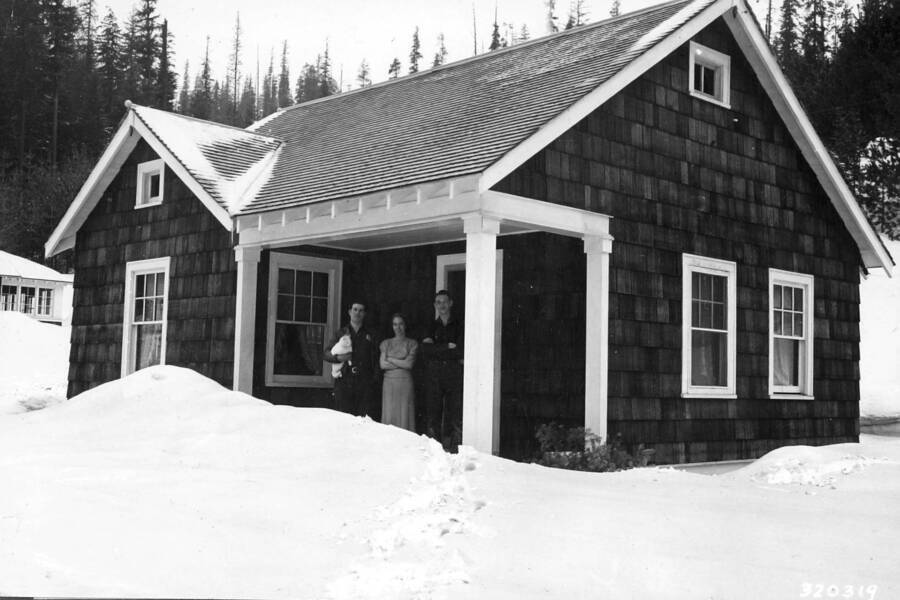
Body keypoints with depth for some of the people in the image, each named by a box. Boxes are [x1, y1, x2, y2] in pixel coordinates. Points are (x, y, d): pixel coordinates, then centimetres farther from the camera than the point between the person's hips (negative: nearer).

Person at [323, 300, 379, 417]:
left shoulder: (369, 336, 16)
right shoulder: (340, 333, 14)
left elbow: (375, 360, 12)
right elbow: (327, 353, 9)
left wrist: (374, 378, 1)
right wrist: (338, 357, -10)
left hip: (364, 381, 1)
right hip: (344, 380, -1)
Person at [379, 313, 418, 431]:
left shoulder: (412, 344, 5)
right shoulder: (386, 343, 11)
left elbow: (409, 364, -6)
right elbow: (382, 364, 0)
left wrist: (390, 359, -1)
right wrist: (402, 363, -5)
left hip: (405, 382, -2)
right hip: (389, 382, 2)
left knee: (405, 416, -3)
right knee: (389, 417, 0)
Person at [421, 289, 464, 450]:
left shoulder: (459, 327, 10)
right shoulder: (431, 327, 16)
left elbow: (462, 351, -3)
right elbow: (426, 350, 0)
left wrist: (436, 350, -4)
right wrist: (448, 348, -7)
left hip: (454, 376, -1)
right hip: (433, 375, 2)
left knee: (456, 417, -8)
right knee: (432, 415, -2)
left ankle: (453, 452, -7)